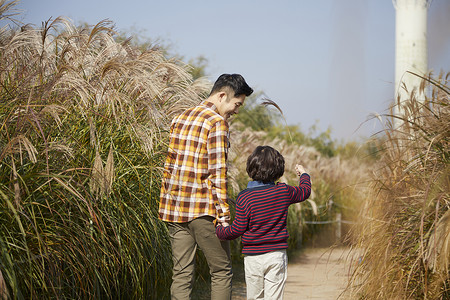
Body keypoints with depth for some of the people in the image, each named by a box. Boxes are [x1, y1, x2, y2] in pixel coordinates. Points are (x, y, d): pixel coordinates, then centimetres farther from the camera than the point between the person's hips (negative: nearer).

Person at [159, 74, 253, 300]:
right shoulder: (217, 123, -10)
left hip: (173, 209, 7)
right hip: (202, 211, -7)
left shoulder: (180, 119, 14)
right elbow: (217, 173, -16)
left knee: (181, 274, 8)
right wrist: (224, 215, -14)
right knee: (222, 272, 5)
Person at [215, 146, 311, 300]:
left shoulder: (244, 197, -12)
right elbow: (305, 191, 17)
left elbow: (237, 230, -9)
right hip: (277, 255, 1)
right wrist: (303, 174, 38)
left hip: (253, 258, -1)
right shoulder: (284, 191, -4)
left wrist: (219, 231, 11)